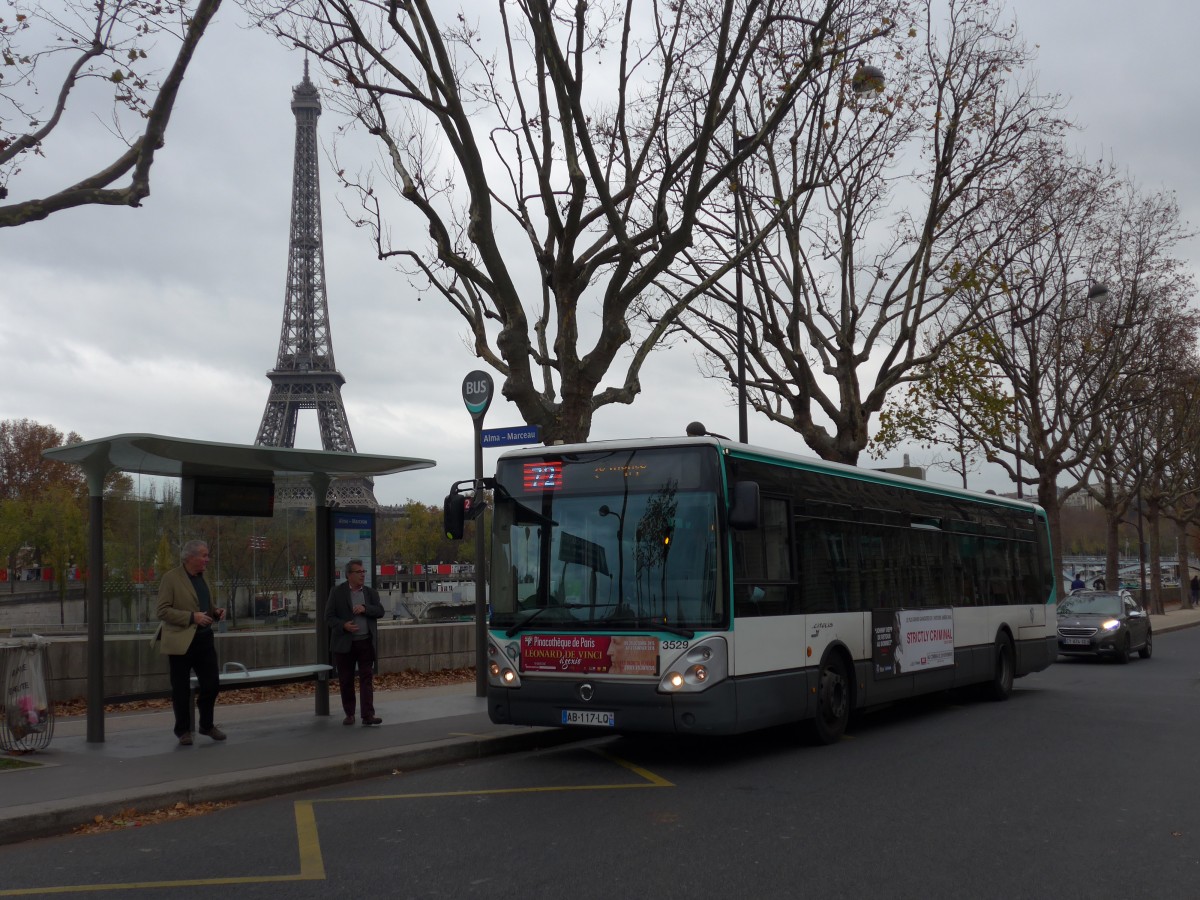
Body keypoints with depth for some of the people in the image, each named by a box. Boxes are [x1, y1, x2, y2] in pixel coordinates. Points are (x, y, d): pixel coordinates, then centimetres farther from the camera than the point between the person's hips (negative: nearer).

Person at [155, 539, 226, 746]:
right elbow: (162, 610, -14)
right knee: (181, 689, 3)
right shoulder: (171, 578, -8)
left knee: (212, 683, 5)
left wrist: (216, 612, 4)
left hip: (205, 639, 6)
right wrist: (192, 617, -21)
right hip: (181, 641, -6)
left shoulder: (202, 578, 14)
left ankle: (207, 725, 22)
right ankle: (183, 730, 16)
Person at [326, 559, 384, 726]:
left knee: (367, 678, -5)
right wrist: (343, 625, -21)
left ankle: (368, 715, -9)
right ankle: (349, 714, 17)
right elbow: (329, 617, -3)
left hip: (366, 642, 2)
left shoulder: (370, 592, 9)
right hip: (344, 643, -2)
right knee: (346, 681, 6)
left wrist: (365, 608, -17)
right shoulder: (337, 592, 0)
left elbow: (380, 611, 1)